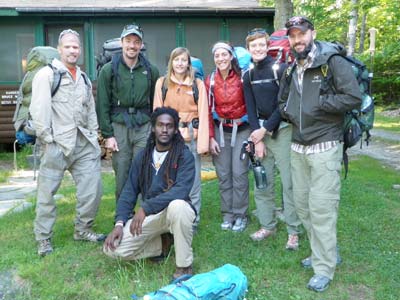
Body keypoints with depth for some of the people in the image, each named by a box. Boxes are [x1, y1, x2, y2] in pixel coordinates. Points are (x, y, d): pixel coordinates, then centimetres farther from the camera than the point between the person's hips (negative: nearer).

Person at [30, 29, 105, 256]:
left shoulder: (84, 78, 19)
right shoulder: (46, 74, -2)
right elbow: (39, 110, -9)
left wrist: (94, 136, 12)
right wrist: (48, 139, -13)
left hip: (84, 143, 6)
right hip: (57, 143, -6)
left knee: (93, 188, 4)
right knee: (47, 191, 1)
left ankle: (83, 230, 23)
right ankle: (44, 239, 15)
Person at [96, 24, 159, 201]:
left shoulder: (151, 70, 7)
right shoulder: (109, 70, 2)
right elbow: (102, 105, 0)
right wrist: (107, 135, -4)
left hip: (144, 127, 1)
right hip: (119, 126, -1)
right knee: (122, 177, 5)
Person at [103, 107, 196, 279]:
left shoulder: (184, 155, -10)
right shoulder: (143, 156, 4)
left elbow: (181, 190, -26)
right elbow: (129, 192, 2)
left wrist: (145, 207, -30)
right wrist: (119, 223, -11)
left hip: (175, 211, -4)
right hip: (150, 215, 4)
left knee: (177, 205, -40)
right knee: (113, 248, -13)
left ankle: (184, 267, -19)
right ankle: (162, 246, 10)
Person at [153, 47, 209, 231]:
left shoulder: (198, 84, 5)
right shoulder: (162, 83, 8)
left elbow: (203, 114, -1)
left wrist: (203, 142, -8)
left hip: (191, 136, 0)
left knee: (193, 180, 3)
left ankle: (193, 221, 15)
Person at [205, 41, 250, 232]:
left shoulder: (242, 77, -8)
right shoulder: (210, 80, 0)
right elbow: (208, 110, 1)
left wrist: (253, 134, -9)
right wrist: (211, 138, -3)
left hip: (241, 129, -2)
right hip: (220, 130, 3)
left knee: (239, 173, -3)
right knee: (223, 174, 6)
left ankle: (240, 215, 12)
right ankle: (227, 214, 19)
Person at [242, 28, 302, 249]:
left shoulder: (280, 69, -8)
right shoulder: (248, 75, 8)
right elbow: (250, 108, 6)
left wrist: (265, 129, -11)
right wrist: (258, 137, -2)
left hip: (282, 130, -5)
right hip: (260, 131, 5)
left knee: (289, 183, -3)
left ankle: (293, 231, 6)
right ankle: (267, 225, 22)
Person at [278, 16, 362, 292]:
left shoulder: (332, 61, -8)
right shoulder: (291, 69, 13)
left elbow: (354, 97, -16)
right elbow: (282, 101, 27)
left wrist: (317, 104, -14)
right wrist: (289, 111, 6)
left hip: (325, 147, -7)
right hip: (298, 147, 7)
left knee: (321, 207, -6)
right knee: (302, 204, 12)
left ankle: (324, 267, 9)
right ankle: (326, 252, 30)